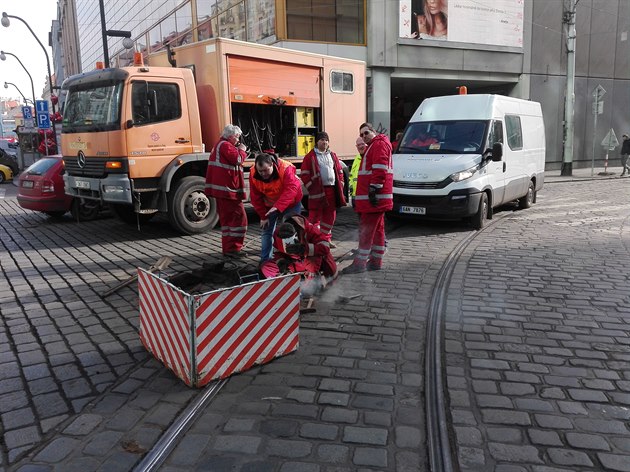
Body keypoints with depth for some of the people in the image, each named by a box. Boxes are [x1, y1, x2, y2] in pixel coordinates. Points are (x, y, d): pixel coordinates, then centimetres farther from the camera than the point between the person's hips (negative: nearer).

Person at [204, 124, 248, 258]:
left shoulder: (219, 145, 25)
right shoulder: (225, 145, -10)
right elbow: (237, 159, -19)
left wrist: (239, 150, 13)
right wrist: (242, 150, -1)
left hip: (221, 189, 11)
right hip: (228, 188, -11)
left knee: (227, 218, 15)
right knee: (239, 216, -10)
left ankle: (227, 247, 20)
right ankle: (233, 248, -12)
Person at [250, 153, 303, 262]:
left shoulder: (285, 169, -33)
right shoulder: (253, 174, -21)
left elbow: (291, 189, -44)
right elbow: (255, 198, -12)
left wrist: (278, 207, -54)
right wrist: (263, 216, -11)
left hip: (290, 204, -3)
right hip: (269, 205, 3)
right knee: (267, 231, 2)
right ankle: (265, 260, 10)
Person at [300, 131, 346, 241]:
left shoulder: (333, 155, 16)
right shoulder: (310, 156, 0)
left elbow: (339, 171, 20)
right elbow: (304, 174, -3)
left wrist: (340, 185, 9)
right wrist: (311, 187, -9)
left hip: (332, 190, 6)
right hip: (317, 191, -5)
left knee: (330, 216, 10)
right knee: (315, 216, -5)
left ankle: (326, 238, 22)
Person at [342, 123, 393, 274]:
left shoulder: (379, 144, -7)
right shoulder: (373, 146, 26)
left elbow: (380, 168, -20)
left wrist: (374, 188, -25)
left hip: (373, 197, -11)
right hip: (375, 197, 11)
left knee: (366, 228, -10)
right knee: (377, 228, 12)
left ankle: (360, 262, -9)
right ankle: (376, 261, 18)